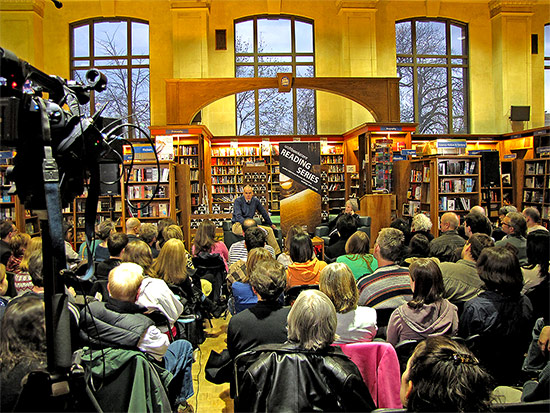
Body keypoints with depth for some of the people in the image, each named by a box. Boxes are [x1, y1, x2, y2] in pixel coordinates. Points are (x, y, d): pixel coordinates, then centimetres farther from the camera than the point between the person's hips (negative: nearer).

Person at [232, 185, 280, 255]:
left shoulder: (255, 201, 7)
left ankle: (277, 253, -8)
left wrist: (271, 224, 30)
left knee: (269, 230, -11)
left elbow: (263, 213, 21)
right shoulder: (238, 201, -8)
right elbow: (238, 216, -18)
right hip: (238, 225, -6)